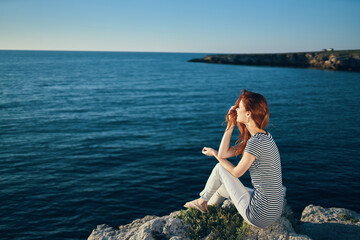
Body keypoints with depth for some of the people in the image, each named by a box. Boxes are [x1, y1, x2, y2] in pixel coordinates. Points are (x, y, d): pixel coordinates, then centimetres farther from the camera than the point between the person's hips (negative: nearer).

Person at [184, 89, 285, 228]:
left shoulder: (256, 142, -24)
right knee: (226, 184, 29)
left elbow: (236, 172, -10)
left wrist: (214, 153, 5)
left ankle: (202, 201, 28)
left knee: (220, 169, 3)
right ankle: (208, 206, 54)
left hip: (260, 216, -9)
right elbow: (224, 153, 7)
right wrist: (231, 125, 4)